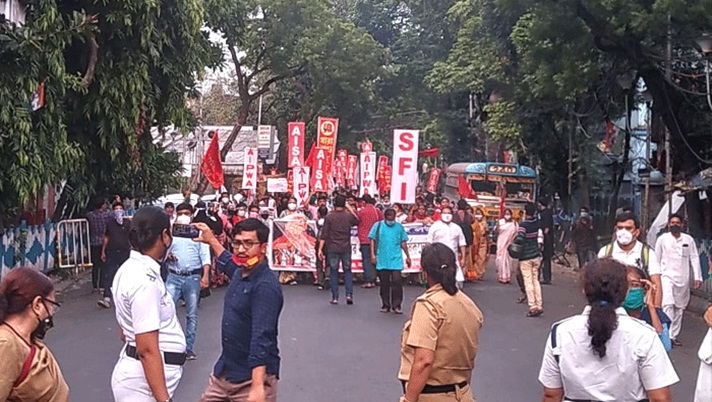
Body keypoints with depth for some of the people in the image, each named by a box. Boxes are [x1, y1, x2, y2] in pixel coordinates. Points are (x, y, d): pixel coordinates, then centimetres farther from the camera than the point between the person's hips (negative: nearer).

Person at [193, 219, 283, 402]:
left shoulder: (266, 286, -22)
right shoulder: (240, 272, 4)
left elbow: (261, 339, -30)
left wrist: (258, 387, -36)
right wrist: (211, 240, 38)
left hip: (254, 376, -8)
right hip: (223, 371, 8)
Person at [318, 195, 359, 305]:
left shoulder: (329, 217, -5)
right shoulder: (348, 216, 0)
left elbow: (324, 235, -7)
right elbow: (357, 221, 23)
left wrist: (320, 249, -3)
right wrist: (350, 209, 23)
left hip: (332, 248, -1)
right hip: (346, 248, 1)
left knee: (333, 272, 6)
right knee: (347, 271, 12)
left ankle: (335, 297, 7)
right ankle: (349, 294, 0)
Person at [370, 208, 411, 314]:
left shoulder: (399, 227, 8)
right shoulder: (378, 226, 5)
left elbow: (403, 243, 12)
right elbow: (372, 240, 2)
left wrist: (408, 256, 13)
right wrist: (372, 254, -6)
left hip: (396, 259, 0)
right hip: (382, 260, 0)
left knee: (397, 281, -8)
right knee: (384, 283, 7)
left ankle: (396, 305, -1)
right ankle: (385, 305, 18)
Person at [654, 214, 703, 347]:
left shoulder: (689, 239, 4)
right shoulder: (662, 239, -2)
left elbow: (694, 258, 4)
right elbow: (656, 259, 2)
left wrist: (697, 277, -1)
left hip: (683, 279, 3)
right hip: (667, 276, -3)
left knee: (679, 308, 9)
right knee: (668, 305, -18)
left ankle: (674, 335, 20)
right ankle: (668, 335, -17)